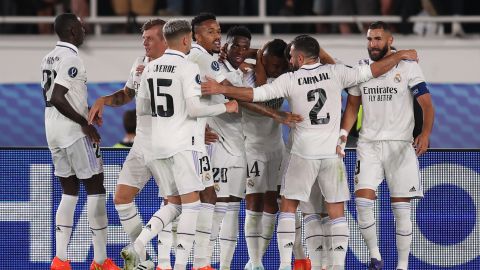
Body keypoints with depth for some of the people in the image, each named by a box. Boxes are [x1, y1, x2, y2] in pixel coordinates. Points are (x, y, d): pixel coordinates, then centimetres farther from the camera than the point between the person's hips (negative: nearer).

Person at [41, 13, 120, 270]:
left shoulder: (49, 59, 13)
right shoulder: (71, 59, -15)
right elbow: (57, 98, -24)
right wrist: (84, 123, -17)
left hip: (53, 132, 9)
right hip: (74, 133, -9)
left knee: (69, 192, 13)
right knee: (95, 190, -2)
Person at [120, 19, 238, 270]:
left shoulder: (150, 68, 9)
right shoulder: (188, 68, -10)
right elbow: (195, 108, -17)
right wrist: (226, 107, -3)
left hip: (157, 145, 7)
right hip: (182, 144, -7)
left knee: (173, 204, 14)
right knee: (191, 204, -1)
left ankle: (137, 247, -3)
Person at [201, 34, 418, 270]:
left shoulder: (290, 80, -5)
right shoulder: (335, 72, -1)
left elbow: (255, 94, -8)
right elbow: (372, 71, 1)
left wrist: (222, 89, -2)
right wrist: (399, 55, 14)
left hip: (303, 153, -2)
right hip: (333, 153, 2)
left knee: (288, 207, 8)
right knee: (337, 212, 8)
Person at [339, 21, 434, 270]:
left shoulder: (408, 67, -5)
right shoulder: (360, 68, 7)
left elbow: (426, 104, -10)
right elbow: (352, 106, 17)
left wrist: (425, 133, -27)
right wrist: (342, 133, 1)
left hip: (400, 145, -3)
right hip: (368, 144, 3)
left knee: (401, 208, -2)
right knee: (362, 201, -11)